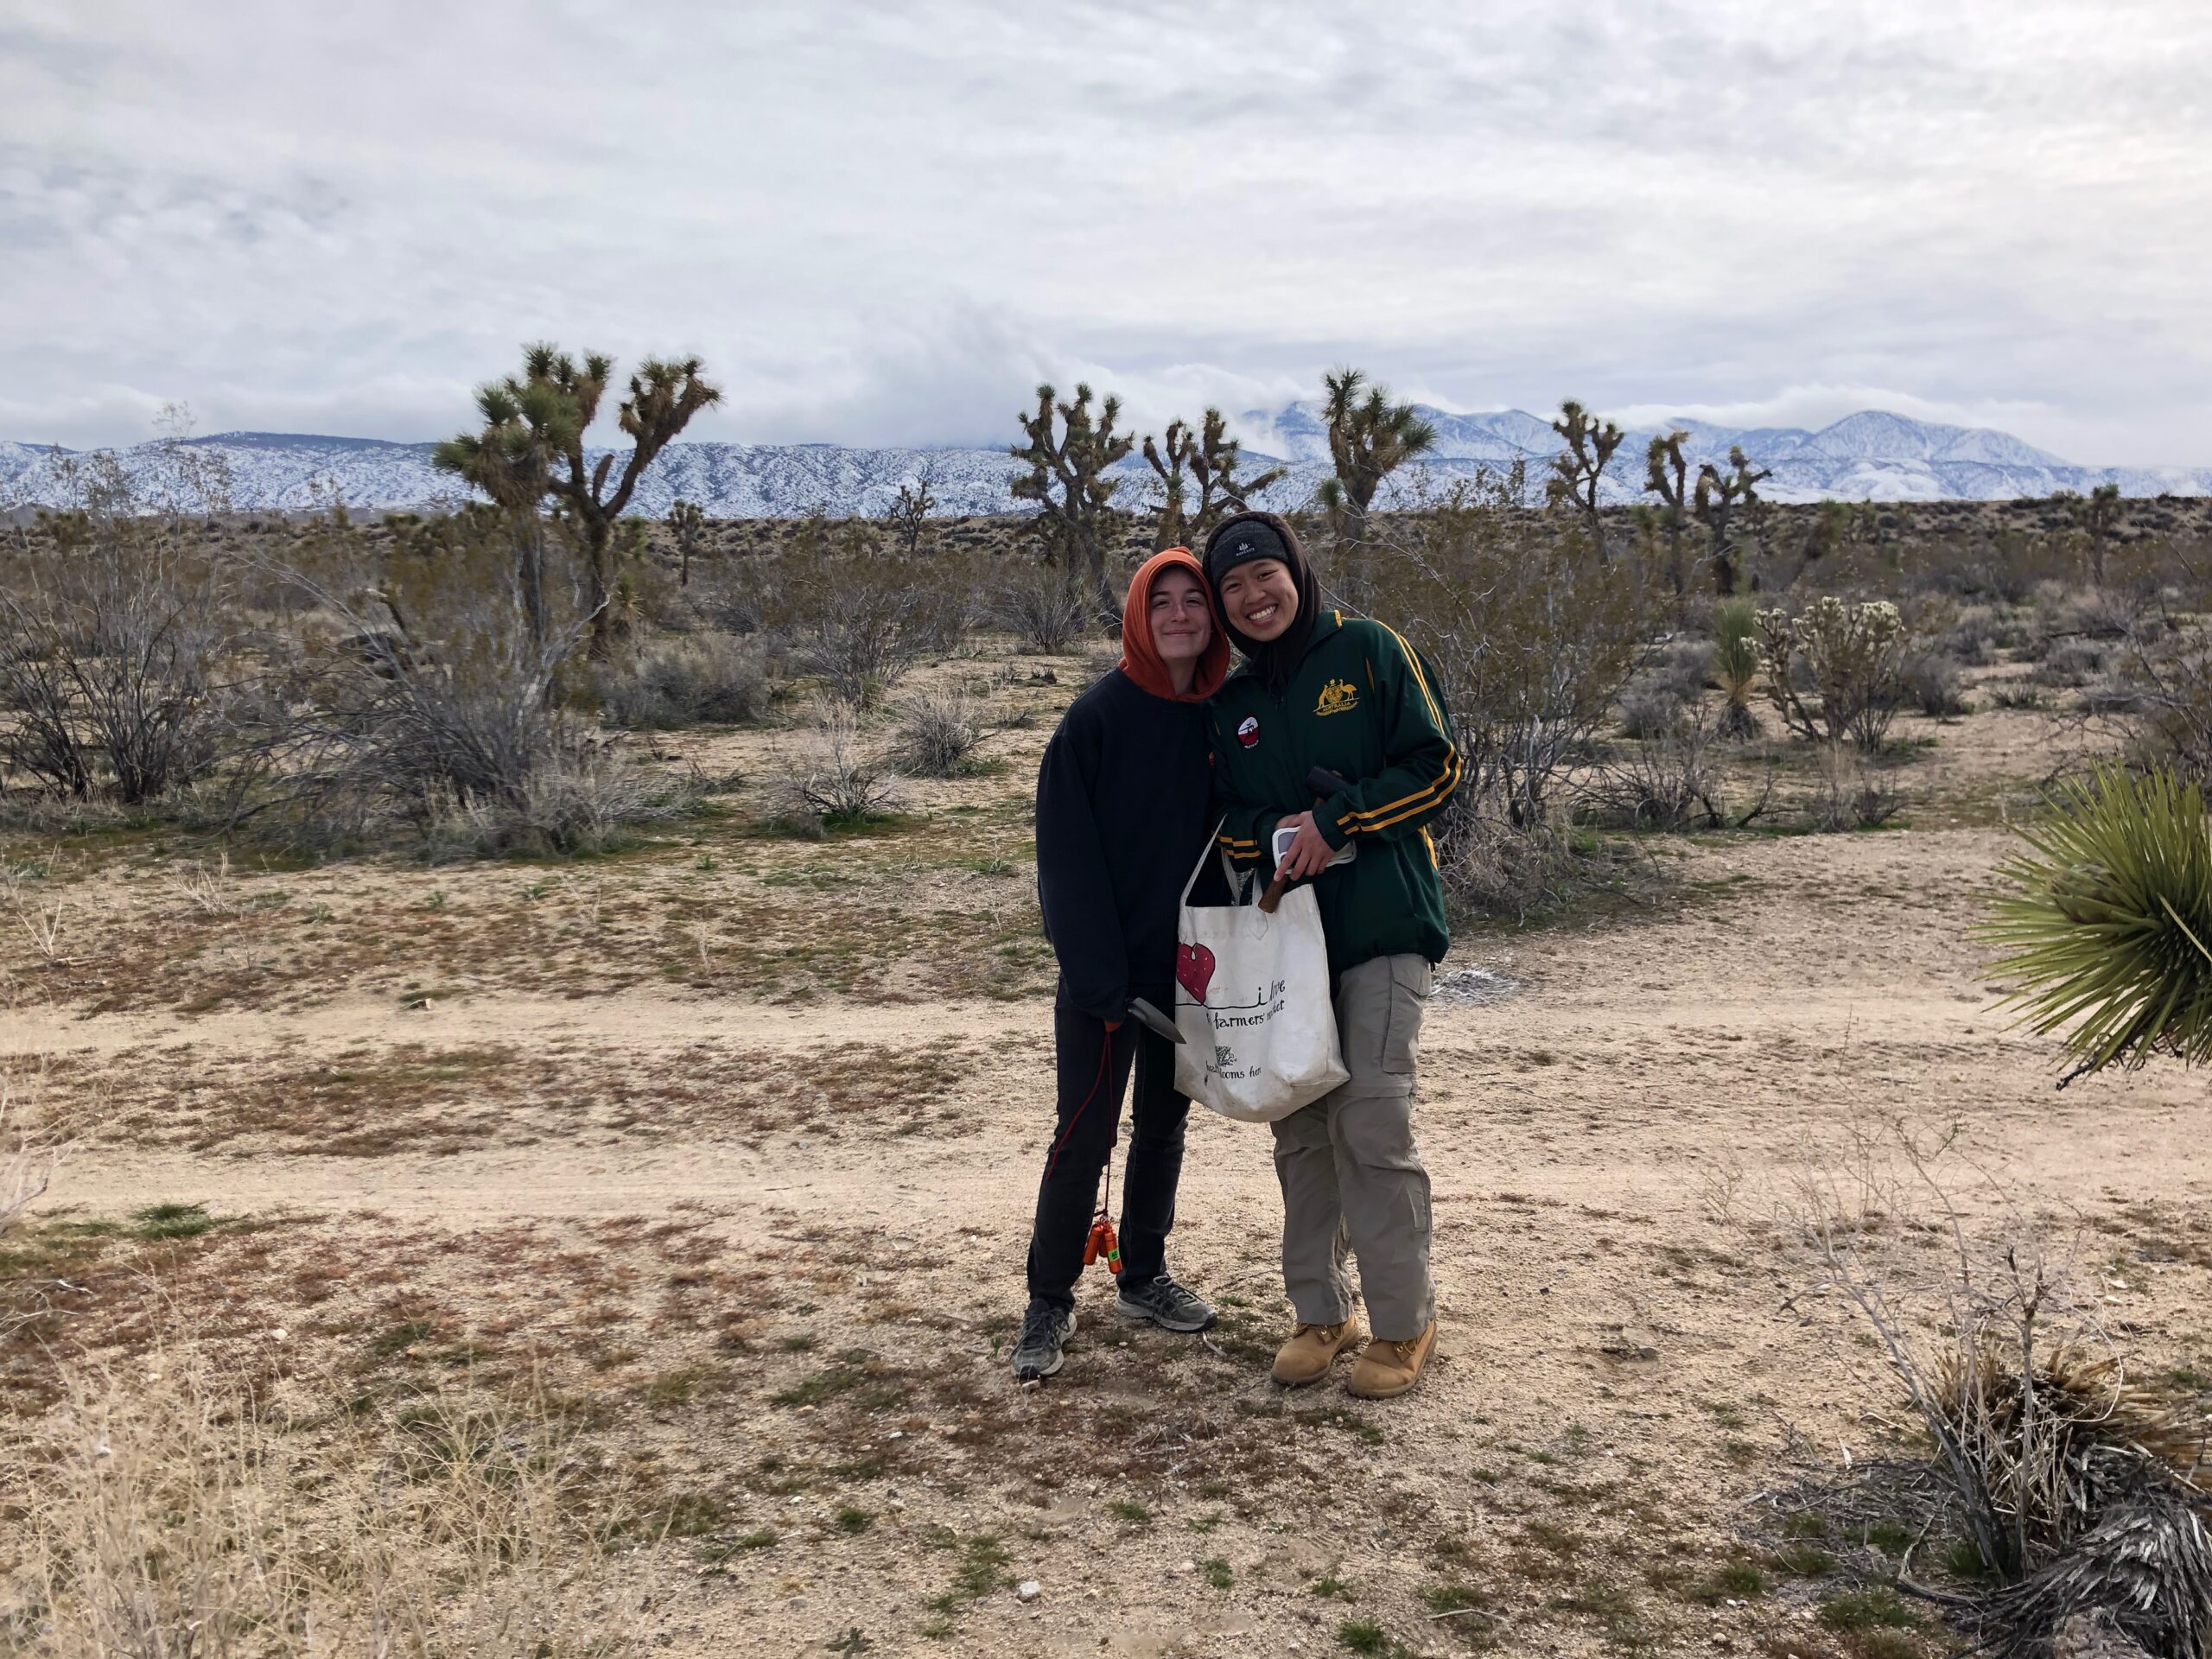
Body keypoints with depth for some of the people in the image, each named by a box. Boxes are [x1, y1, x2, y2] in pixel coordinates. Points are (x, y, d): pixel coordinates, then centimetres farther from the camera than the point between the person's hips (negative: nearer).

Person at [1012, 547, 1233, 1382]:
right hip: (1105, 976, -5)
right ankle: (1049, 1304, 14)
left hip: (1187, 969, 5)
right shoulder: (1098, 716, -11)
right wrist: (1100, 978, -18)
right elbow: (1067, 852, -13)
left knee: (1163, 1127, 16)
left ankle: (1145, 1279, 32)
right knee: (1084, 1139, -1)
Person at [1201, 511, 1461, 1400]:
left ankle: (1404, 1323, 5)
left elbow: (1437, 763, -6)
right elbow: (1227, 814, 16)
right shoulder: (1232, 702, 14)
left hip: (1382, 926, -5)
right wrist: (1274, 837, -7)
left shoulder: (1368, 650, -1)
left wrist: (1334, 821, -14)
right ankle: (1319, 1312, 22)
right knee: (1300, 1130, 9)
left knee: (1373, 1120, -10)